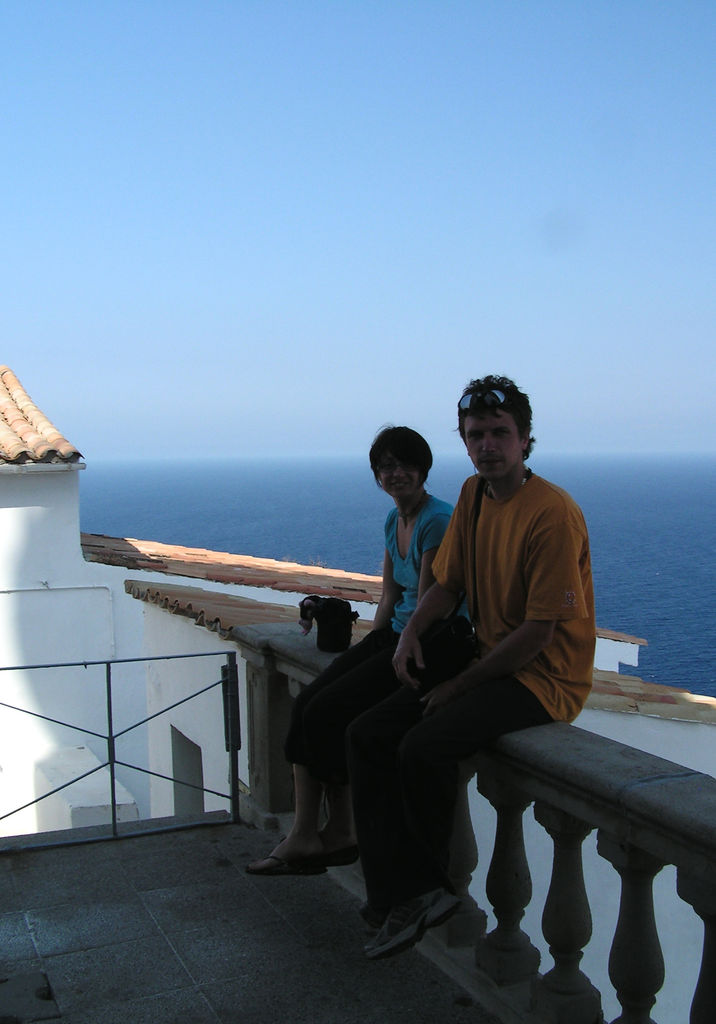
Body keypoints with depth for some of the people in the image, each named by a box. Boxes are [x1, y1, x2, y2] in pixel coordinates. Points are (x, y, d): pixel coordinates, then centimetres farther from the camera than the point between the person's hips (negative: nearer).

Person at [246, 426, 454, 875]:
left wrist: (400, 657, -15)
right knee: (306, 703, -8)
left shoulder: (437, 520, -15)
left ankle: (343, 833, 1)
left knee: (328, 712, -16)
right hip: (395, 635, 9)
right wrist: (365, 651, 6)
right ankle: (304, 836, -5)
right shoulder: (394, 519, 14)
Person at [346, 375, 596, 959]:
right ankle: (404, 895, -3)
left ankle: (426, 887, -2)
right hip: (488, 664, 8)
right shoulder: (473, 494, 6)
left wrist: (458, 687, -15)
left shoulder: (553, 514, -19)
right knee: (367, 735, -5)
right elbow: (449, 582, 15)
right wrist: (412, 632, -5)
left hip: (547, 678, -8)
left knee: (425, 747, -28)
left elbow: (539, 632, -20)